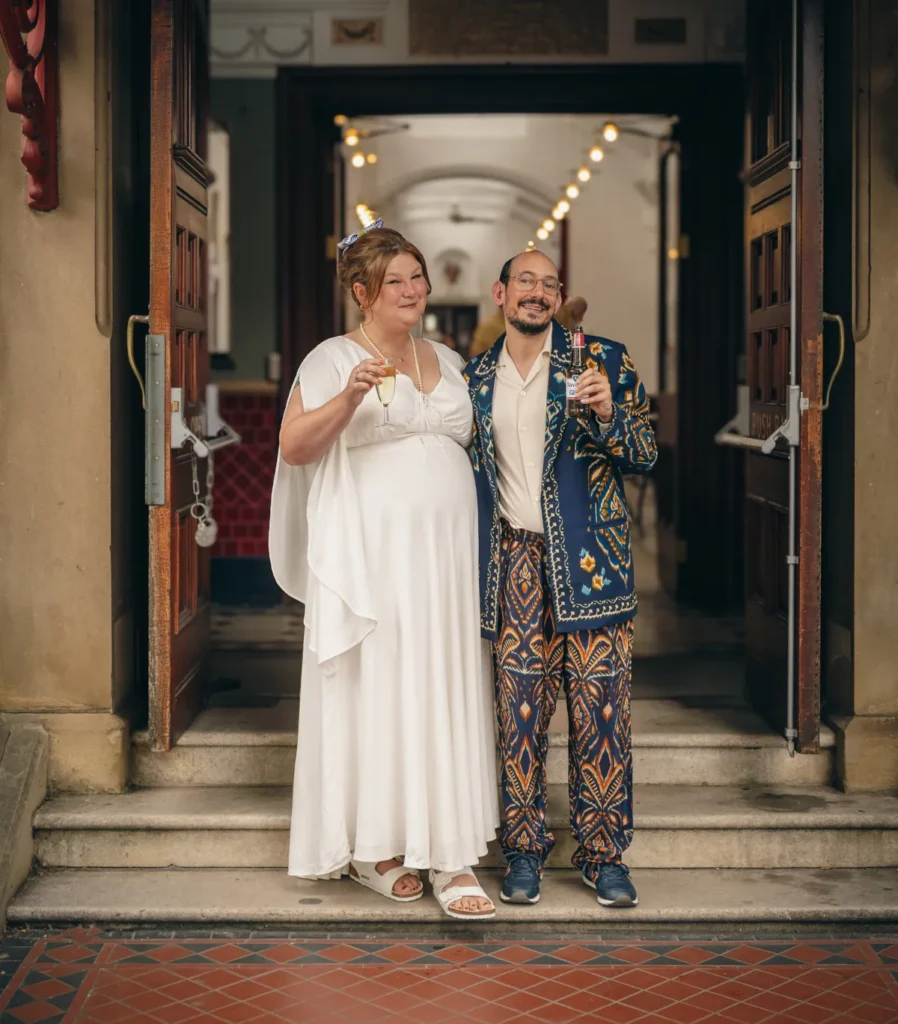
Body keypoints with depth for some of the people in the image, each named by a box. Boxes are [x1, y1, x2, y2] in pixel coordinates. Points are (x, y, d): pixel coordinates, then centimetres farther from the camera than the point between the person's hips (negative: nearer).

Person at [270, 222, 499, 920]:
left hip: (446, 550, 5)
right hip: (370, 552, -5)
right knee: (375, 688, -1)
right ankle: (373, 846, 12)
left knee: (447, 693, 2)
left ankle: (450, 854, 4)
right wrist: (348, 398, -20)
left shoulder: (448, 361, 18)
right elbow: (294, 448, -8)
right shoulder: (335, 359, 1)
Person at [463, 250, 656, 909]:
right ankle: (524, 849, 13)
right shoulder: (475, 377, 12)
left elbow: (645, 458, 1)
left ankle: (604, 853, 9)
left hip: (589, 560, -2)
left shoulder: (604, 360, 3)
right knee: (519, 709, 2)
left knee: (601, 709, -1)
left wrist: (608, 414, -17)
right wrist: (470, 566, 11)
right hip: (515, 563, 2)